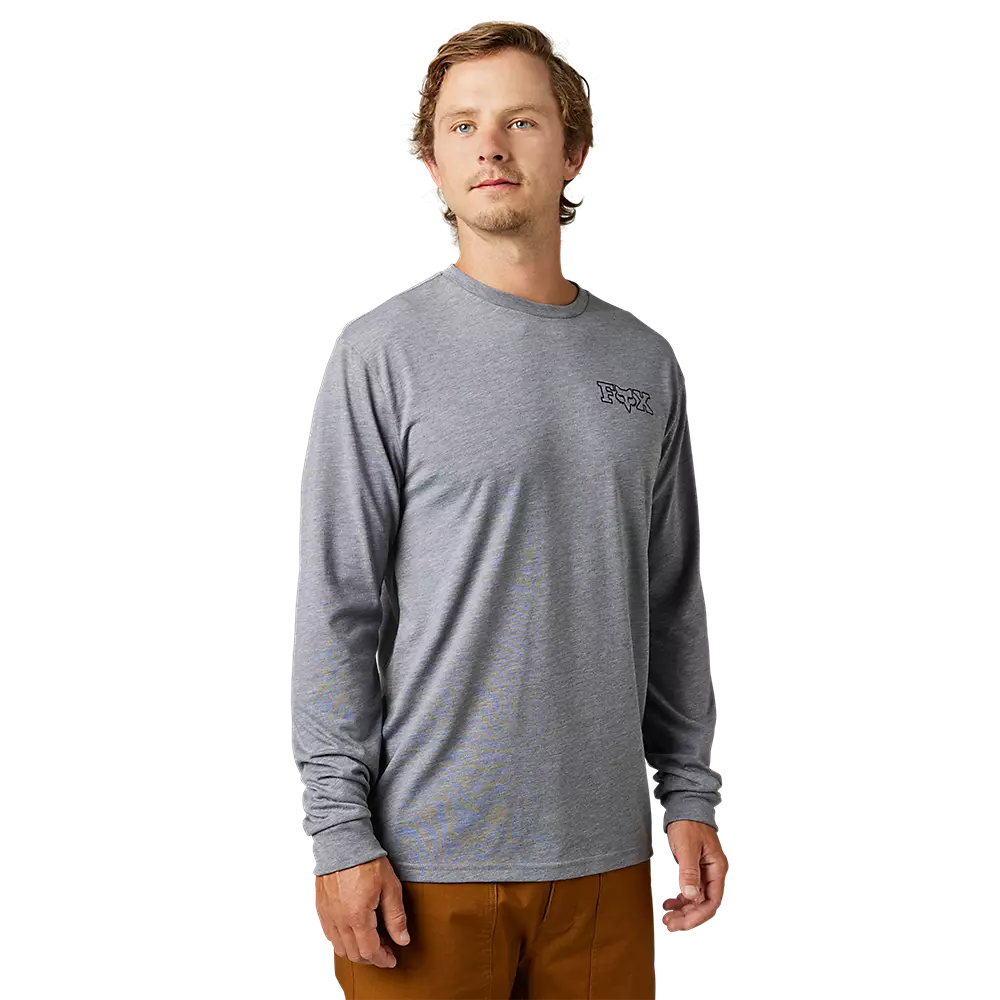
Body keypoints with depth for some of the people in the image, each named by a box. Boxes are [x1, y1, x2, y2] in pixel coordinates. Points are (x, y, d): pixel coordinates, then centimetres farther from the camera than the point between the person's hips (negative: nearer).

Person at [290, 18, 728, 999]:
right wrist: (341, 832, -11)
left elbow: (671, 605, 12)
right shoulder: (383, 354, -5)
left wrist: (692, 794, 8)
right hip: (429, 855, -3)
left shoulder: (645, 363, 8)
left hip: (605, 851, 4)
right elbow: (335, 612, -7)